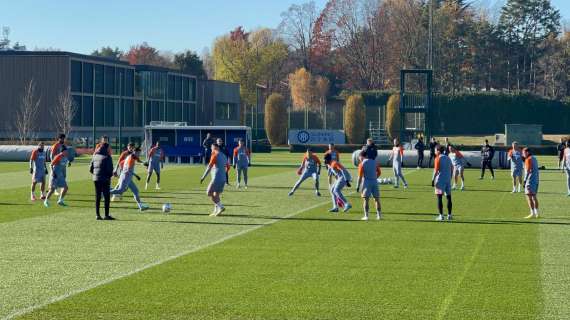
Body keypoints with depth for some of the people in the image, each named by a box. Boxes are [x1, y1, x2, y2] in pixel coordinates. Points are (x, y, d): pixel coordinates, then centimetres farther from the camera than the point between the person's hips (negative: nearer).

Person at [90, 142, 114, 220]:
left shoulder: (95, 156, 8)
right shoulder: (107, 157, -10)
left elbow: (90, 169, 9)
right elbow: (110, 169, -15)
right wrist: (110, 175, 4)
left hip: (96, 179, 6)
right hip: (105, 179, -6)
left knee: (97, 197, 11)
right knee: (106, 197, 0)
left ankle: (97, 214, 11)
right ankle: (106, 215, -2)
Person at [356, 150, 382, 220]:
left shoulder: (362, 164, -6)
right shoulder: (374, 162, 6)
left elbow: (360, 176, -9)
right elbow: (379, 172, 11)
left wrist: (358, 186, -6)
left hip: (366, 182, -4)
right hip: (374, 182, 4)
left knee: (366, 199, 0)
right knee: (377, 199, 10)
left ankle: (366, 216, -5)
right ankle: (379, 215, 12)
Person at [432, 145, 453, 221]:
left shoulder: (438, 158, -7)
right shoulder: (448, 158, 12)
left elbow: (436, 170, -13)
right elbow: (451, 169, 14)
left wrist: (433, 180, -11)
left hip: (440, 180, -6)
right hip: (448, 180, 6)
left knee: (439, 198, -4)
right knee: (449, 197, 9)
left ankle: (441, 216, -8)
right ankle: (449, 215, 11)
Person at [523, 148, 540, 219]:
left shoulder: (528, 159, -10)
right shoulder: (534, 159, 17)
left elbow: (528, 171, -16)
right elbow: (536, 170, 16)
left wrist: (525, 180, -14)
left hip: (530, 180, -9)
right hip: (536, 180, 9)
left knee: (529, 196, -9)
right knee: (534, 197, 15)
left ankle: (532, 213, -13)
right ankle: (536, 213, 18)